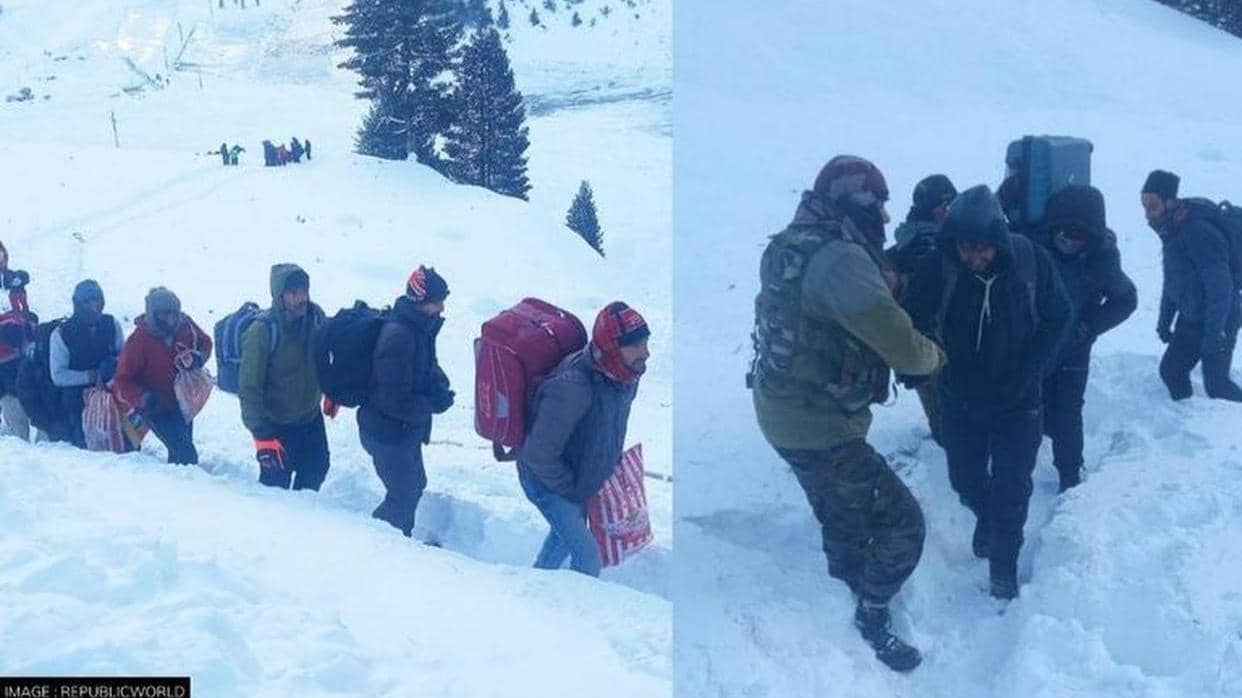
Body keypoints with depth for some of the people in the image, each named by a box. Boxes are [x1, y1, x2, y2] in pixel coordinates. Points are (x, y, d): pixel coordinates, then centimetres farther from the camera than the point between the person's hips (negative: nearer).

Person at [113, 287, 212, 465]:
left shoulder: (185, 325, -11)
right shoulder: (139, 341, -23)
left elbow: (205, 342, 9)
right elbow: (123, 380, -17)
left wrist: (198, 358, -13)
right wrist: (144, 398, -33)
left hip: (182, 402, 5)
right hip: (157, 409, -5)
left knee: (181, 448, 21)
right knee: (186, 454, -17)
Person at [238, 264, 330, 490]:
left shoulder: (316, 316, -11)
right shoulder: (262, 331, -25)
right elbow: (249, 388, -23)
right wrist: (261, 435, -26)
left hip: (311, 418, 5)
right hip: (276, 425, -5)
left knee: (317, 469, 20)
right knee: (276, 484, 3)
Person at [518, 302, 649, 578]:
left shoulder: (625, 376, -14)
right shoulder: (572, 388, -40)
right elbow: (539, 455, -33)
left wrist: (612, 464, 9)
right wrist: (571, 490, -20)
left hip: (579, 477, 9)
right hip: (547, 481, -9)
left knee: (565, 533, 30)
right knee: (588, 560, -9)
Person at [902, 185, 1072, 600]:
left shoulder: (1031, 261, -19)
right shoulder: (939, 269, -19)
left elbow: (1058, 319, -7)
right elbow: (911, 322, -8)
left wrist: (1026, 375, -13)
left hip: (1018, 402, -1)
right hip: (959, 400, 2)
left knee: (1011, 488, 2)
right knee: (965, 479, 17)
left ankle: (1003, 565, 24)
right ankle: (986, 517, 50)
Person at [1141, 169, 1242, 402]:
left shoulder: (1198, 232, -24)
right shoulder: (1172, 231, 5)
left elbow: (1220, 286, -26)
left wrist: (1214, 334, -26)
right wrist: (1164, 321, 19)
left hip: (1219, 321, -9)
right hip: (1190, 319, 9)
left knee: (1216, 384, -10)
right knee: (1170, 370, 9)